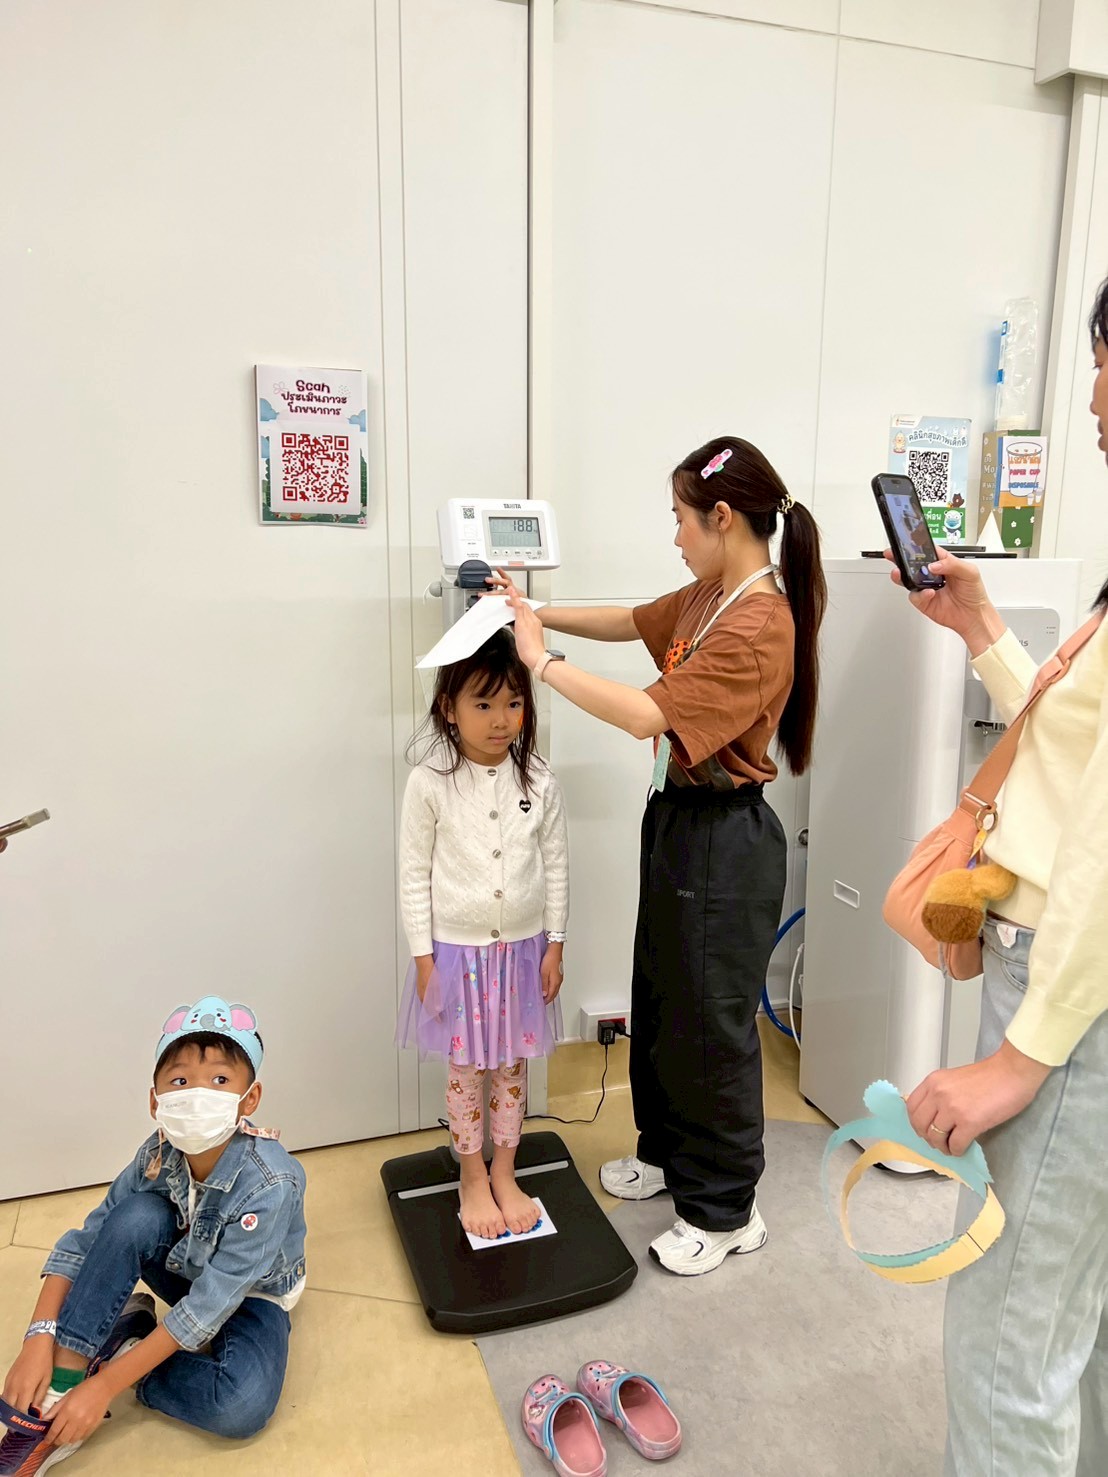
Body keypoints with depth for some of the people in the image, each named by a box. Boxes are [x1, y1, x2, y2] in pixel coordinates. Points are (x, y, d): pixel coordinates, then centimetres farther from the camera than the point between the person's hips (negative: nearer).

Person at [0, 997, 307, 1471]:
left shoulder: (270, 1184, -36)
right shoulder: (159, 1155, -23)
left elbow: (209, 1306, -32)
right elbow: (84, 1241, -14)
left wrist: (107, 1384, -31)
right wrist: (40, 1338, -28)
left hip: (252, 1294, -3)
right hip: (180, 1269, 3)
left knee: (242, 1407, -33)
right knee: (135, 1216, -29)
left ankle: (117, 1355, -9)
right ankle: (63, 1376, -16)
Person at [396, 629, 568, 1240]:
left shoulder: (539, 783, -7)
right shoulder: (430, 784, -15)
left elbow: (556, 868, 1)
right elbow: (415, 875, -8)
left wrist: (554, 947, 2)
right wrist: (423, 958, -7)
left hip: (522, 947, 2)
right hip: (457, 949, -2)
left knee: (512, 1066, 16)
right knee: (466, 1070, 12)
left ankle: (504, 1176, 36)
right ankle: (473, 1181, 33)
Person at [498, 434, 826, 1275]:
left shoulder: (759, 626, -23)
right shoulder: (708, 597, 4)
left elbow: (651, 715, -28)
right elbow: (635, 623, 19)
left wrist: (544, 661, -21)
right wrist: (543, 613, 6)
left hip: (723, 838, -9)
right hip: (675, 817, 9)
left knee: (711, 1022, 6)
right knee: (659, 1000, 21)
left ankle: (725, 1211, 27)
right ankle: (667, 1152, 44)